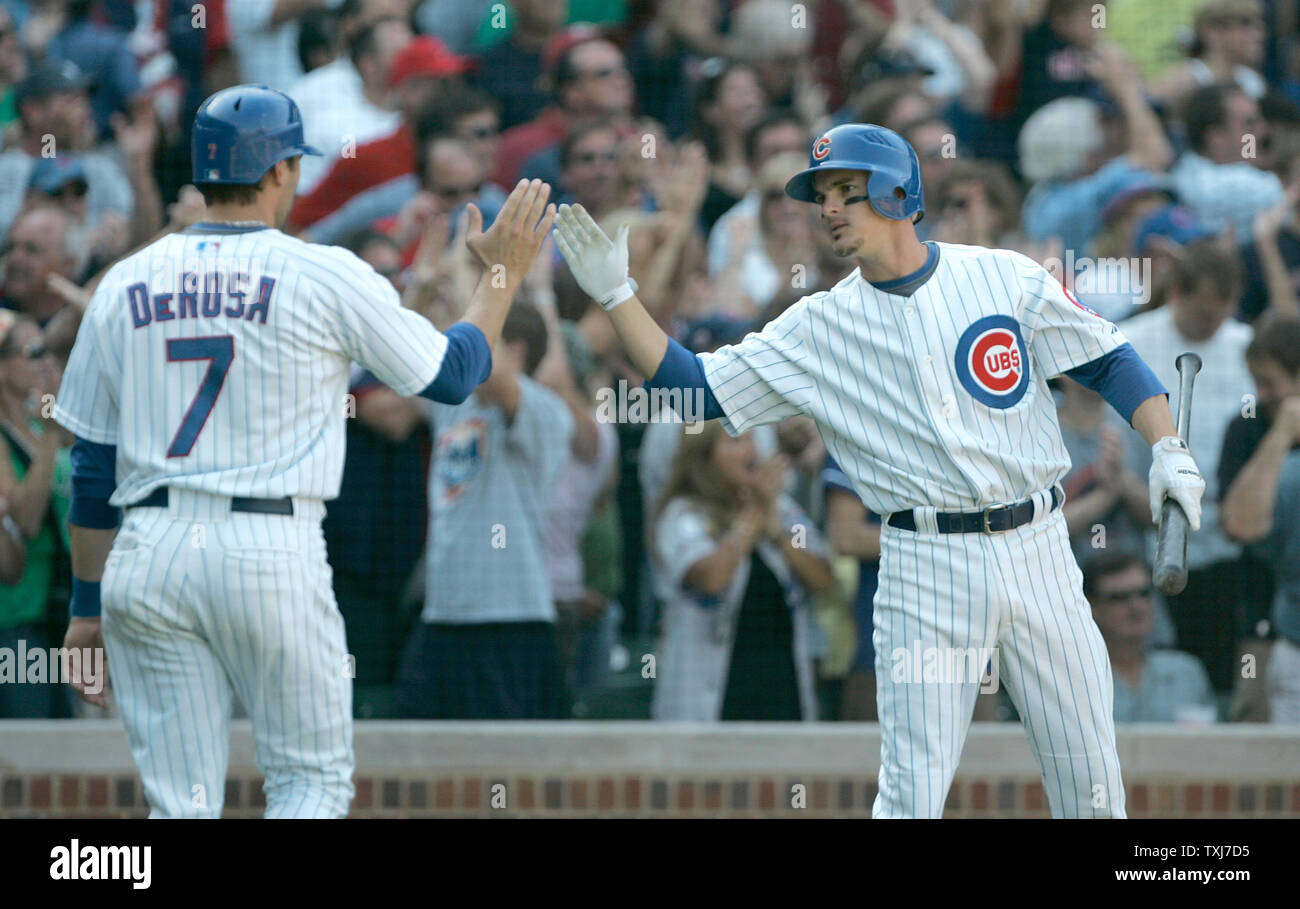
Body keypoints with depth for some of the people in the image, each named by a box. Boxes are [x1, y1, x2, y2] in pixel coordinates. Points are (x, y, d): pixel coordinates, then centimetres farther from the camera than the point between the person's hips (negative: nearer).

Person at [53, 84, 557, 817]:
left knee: (181, 803, 7)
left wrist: (88, 604, 17)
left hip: (146, 559, 4)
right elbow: (452, 374, 9)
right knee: (313, 777, 7)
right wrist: (505, 276, 25)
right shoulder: (327, 276, -2)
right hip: (271, 552, -4)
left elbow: (93, 468, 12)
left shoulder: (125, 284, 9)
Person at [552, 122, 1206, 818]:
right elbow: (694, 387, 3)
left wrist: (1167, 449, -9)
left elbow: (1110, 361, 5)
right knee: (913, 786, -7)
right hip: (926, 569, 0)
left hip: (1036, 545, 0)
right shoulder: (819, 328, 5)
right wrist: (616, 296, -6)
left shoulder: (1004, 278, 4)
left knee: (1090, 779, 4)